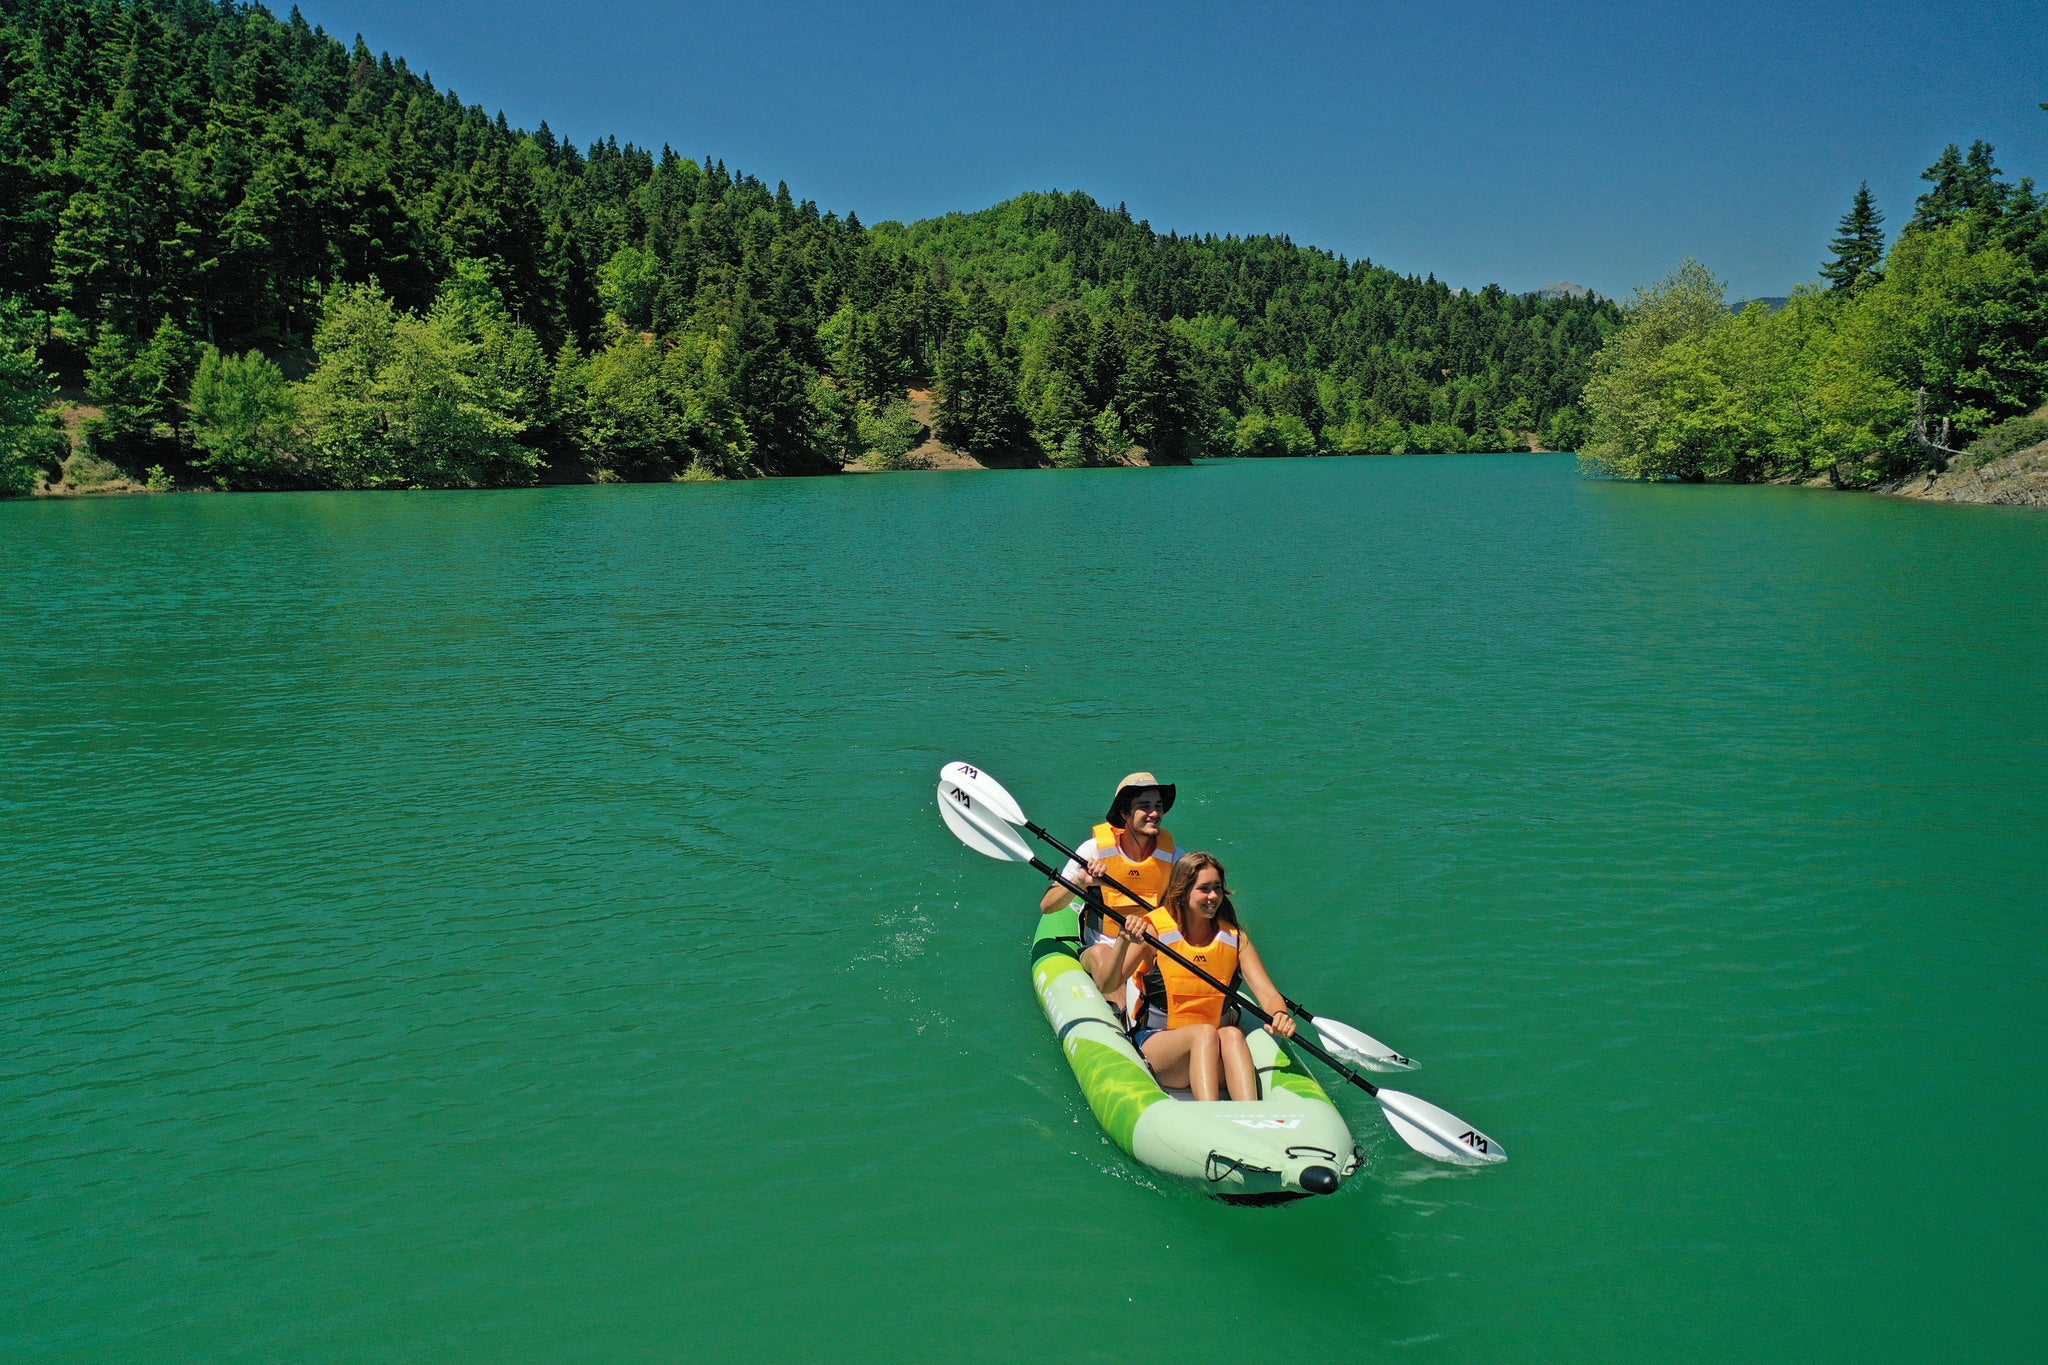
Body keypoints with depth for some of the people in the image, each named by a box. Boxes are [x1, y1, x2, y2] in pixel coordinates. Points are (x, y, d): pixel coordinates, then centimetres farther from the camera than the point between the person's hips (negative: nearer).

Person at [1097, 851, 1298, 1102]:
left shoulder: (1234, 936, 4)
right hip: (1155, 1042, -3)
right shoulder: (1154, 930, -6)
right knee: (1205, 1032, -34)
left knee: (1232, 1034, -31)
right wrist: (1125, 940, -33)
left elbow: (1267, 994, -5)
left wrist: (1279, 1014, -29)